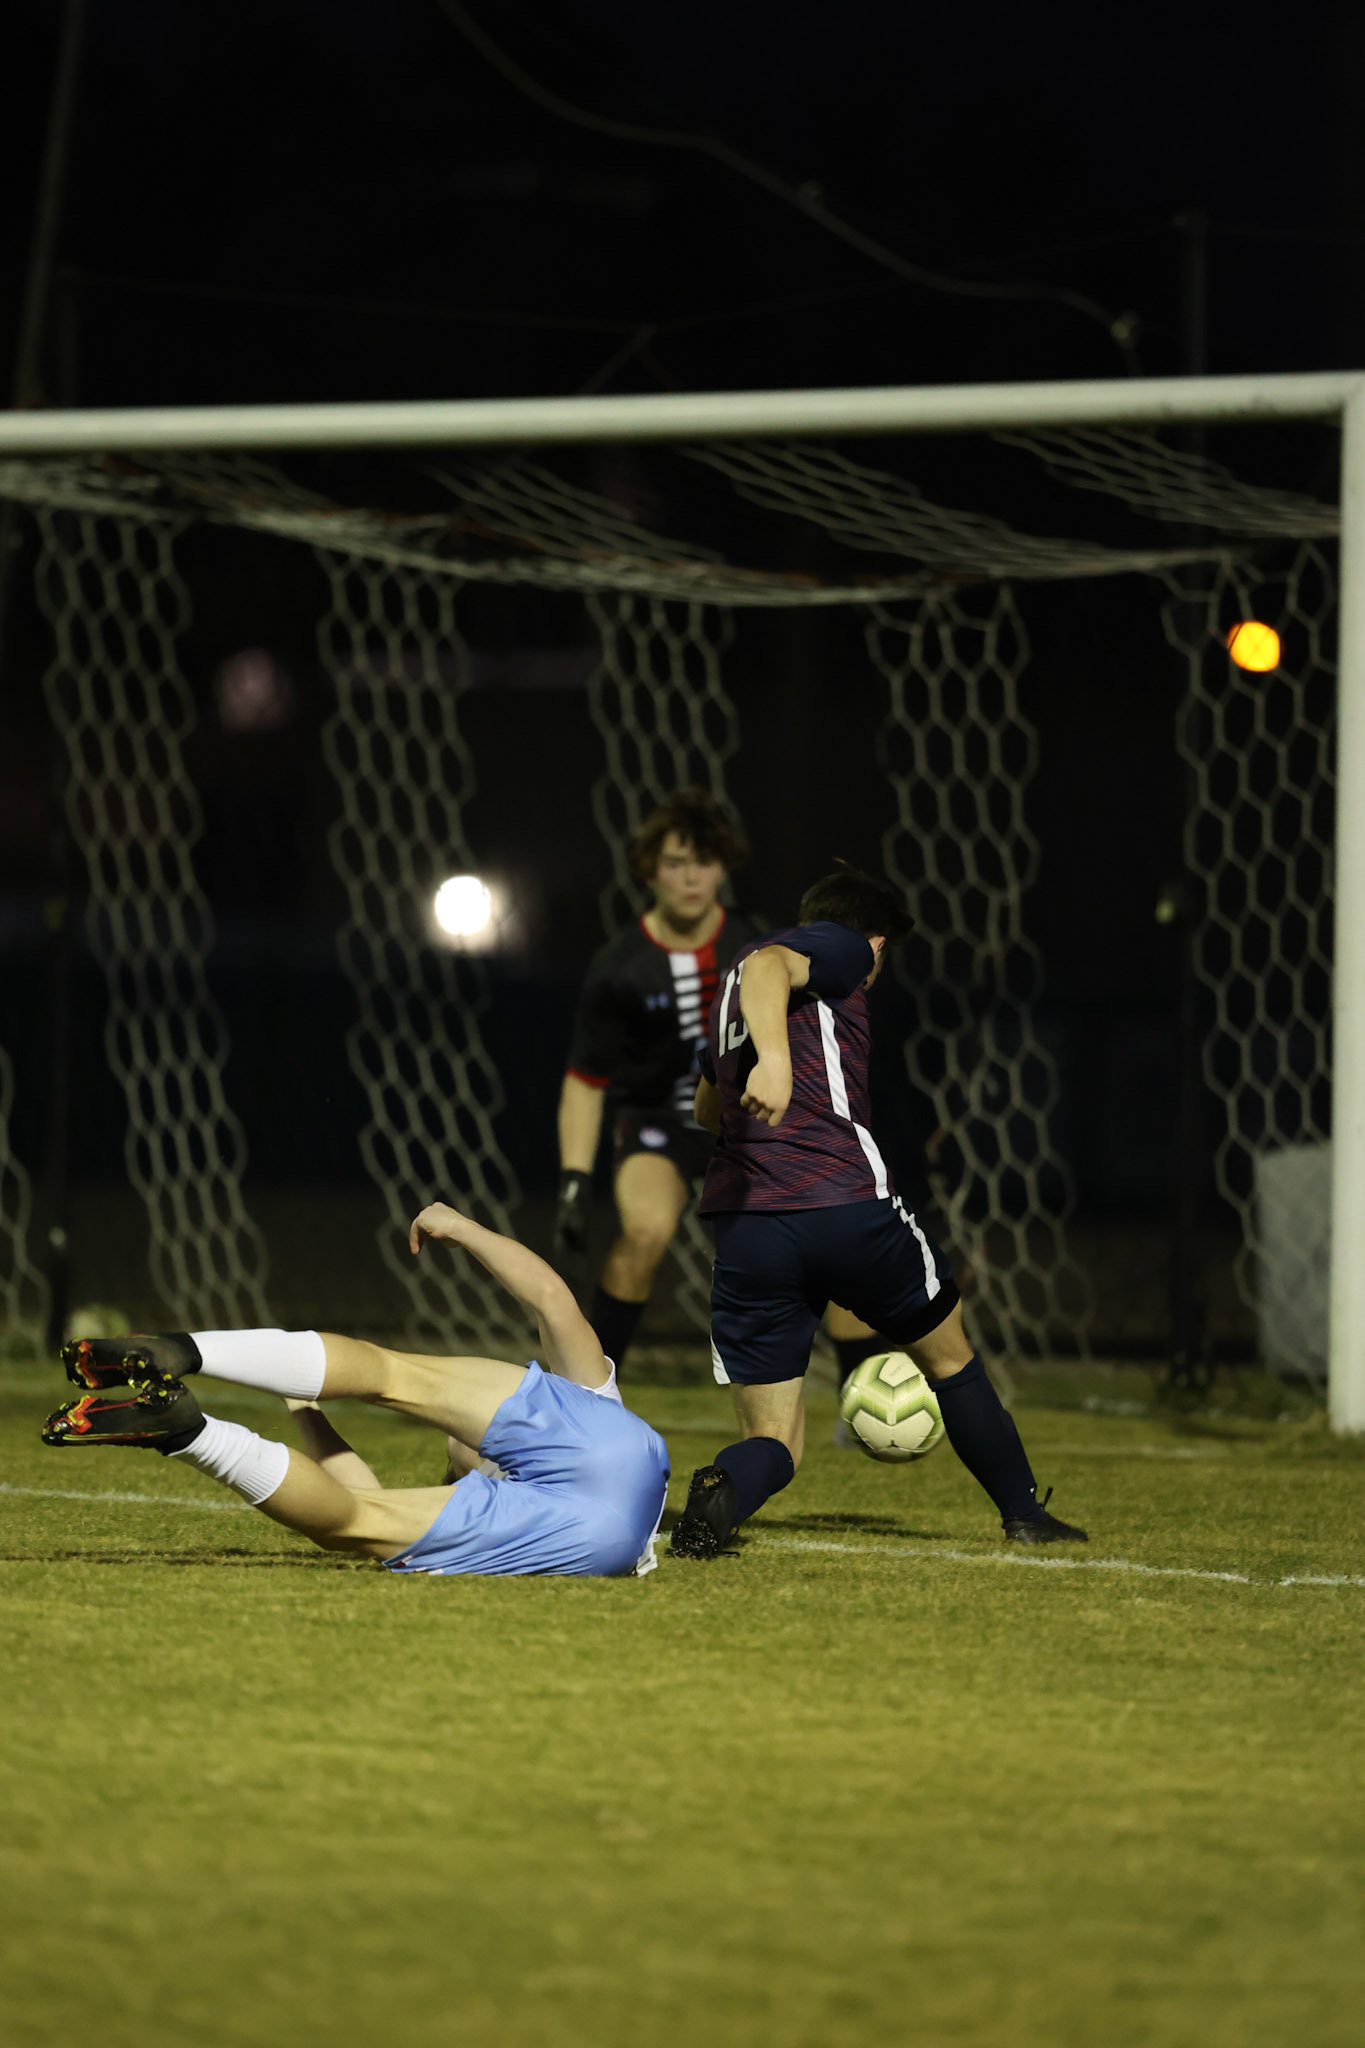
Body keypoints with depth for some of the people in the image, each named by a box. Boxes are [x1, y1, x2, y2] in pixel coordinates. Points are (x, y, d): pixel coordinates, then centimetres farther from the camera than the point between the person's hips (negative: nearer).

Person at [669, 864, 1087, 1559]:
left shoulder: (728, 990, 27)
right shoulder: (841, 948, 4)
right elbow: (767, 966, -20)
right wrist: (776, 1057, -38)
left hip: (744, 1227, 5)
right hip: (848, 1204, -5)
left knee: (774, 1441, 4)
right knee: (950, 1357, 22)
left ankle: (722, 1487, -30)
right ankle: (1025, 1515, 32)